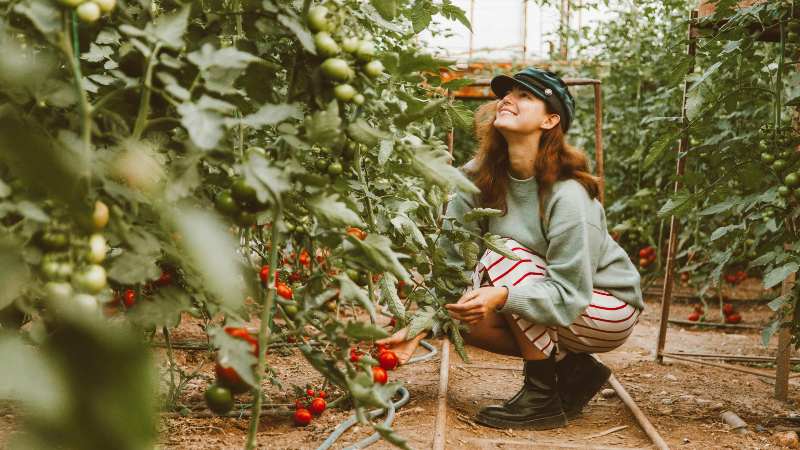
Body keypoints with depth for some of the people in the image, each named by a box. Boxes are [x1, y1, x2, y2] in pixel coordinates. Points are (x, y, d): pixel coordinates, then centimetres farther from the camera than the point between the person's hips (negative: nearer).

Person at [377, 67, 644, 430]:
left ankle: (544, 396, -18)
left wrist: (502, 297, -46)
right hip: (551, 299, 7)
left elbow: (569, 294, -30)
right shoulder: (478, 178, -10)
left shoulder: (567, 194, -28)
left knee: (502, 256, -27)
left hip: (606, 309, -7)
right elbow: (450, 262, -13)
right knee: (458, 314, -14)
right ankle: (573, 370, 4)